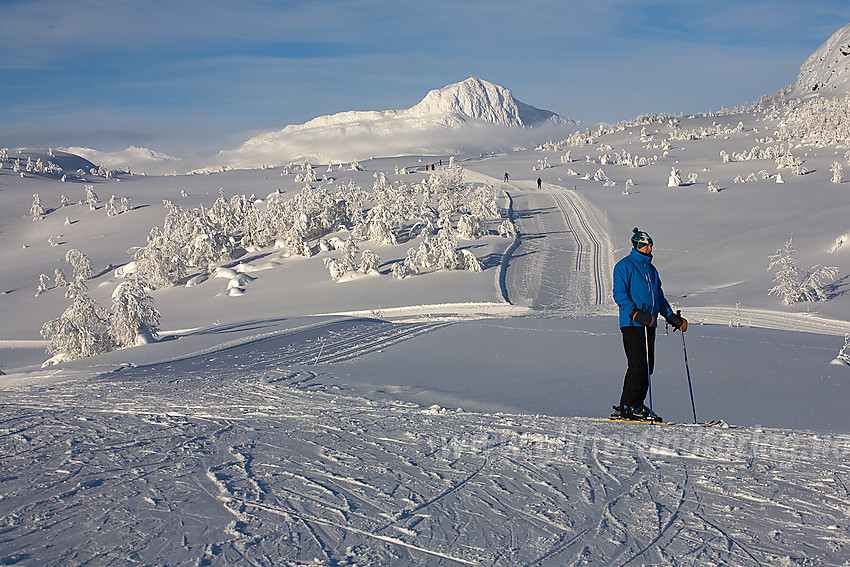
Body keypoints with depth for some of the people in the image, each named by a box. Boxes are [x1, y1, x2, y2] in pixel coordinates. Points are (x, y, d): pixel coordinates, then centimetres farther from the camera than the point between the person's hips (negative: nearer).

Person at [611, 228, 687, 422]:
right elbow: (619, 293, -11)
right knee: (638, 365, -14)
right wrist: (635, 313, -24)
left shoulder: (650, 269, 22)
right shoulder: (624, 266, -3)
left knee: (647, 366, 3)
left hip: (649, 324, 8)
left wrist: (672, 317, 21)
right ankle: (629, 406, -10)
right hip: (632, 324, -8)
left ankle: (634, 405, 8)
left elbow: (659, 297, 29)